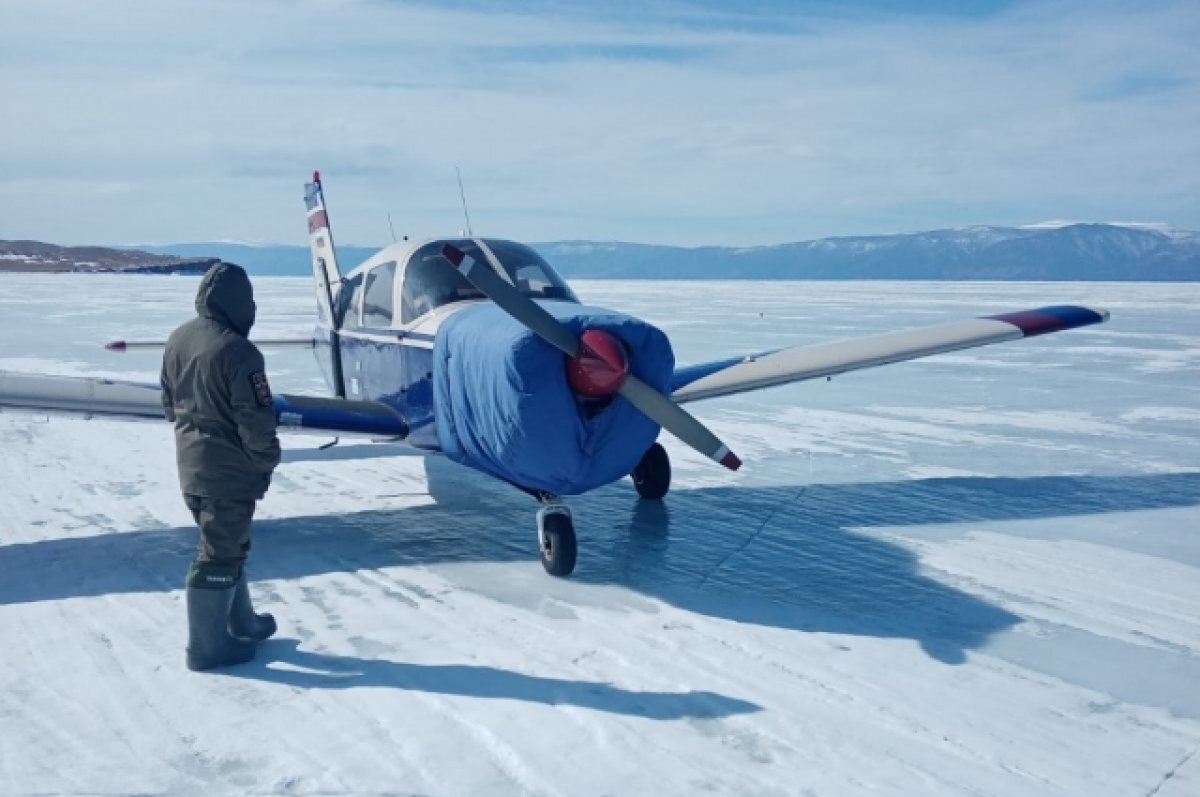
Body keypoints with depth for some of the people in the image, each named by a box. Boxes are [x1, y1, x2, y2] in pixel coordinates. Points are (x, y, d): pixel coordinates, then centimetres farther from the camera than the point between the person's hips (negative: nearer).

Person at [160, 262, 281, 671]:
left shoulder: (177, 340, 2)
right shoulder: (237, 352, -24)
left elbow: (169, 405, 13)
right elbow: (256, 422, -21)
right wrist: (267, 463, -4)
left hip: (191, 468, 8)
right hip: (230, 472, -8)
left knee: (225, 547, 21)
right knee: (219, 556, 4)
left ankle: (241, 624, 35)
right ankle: (207, 645, 15)